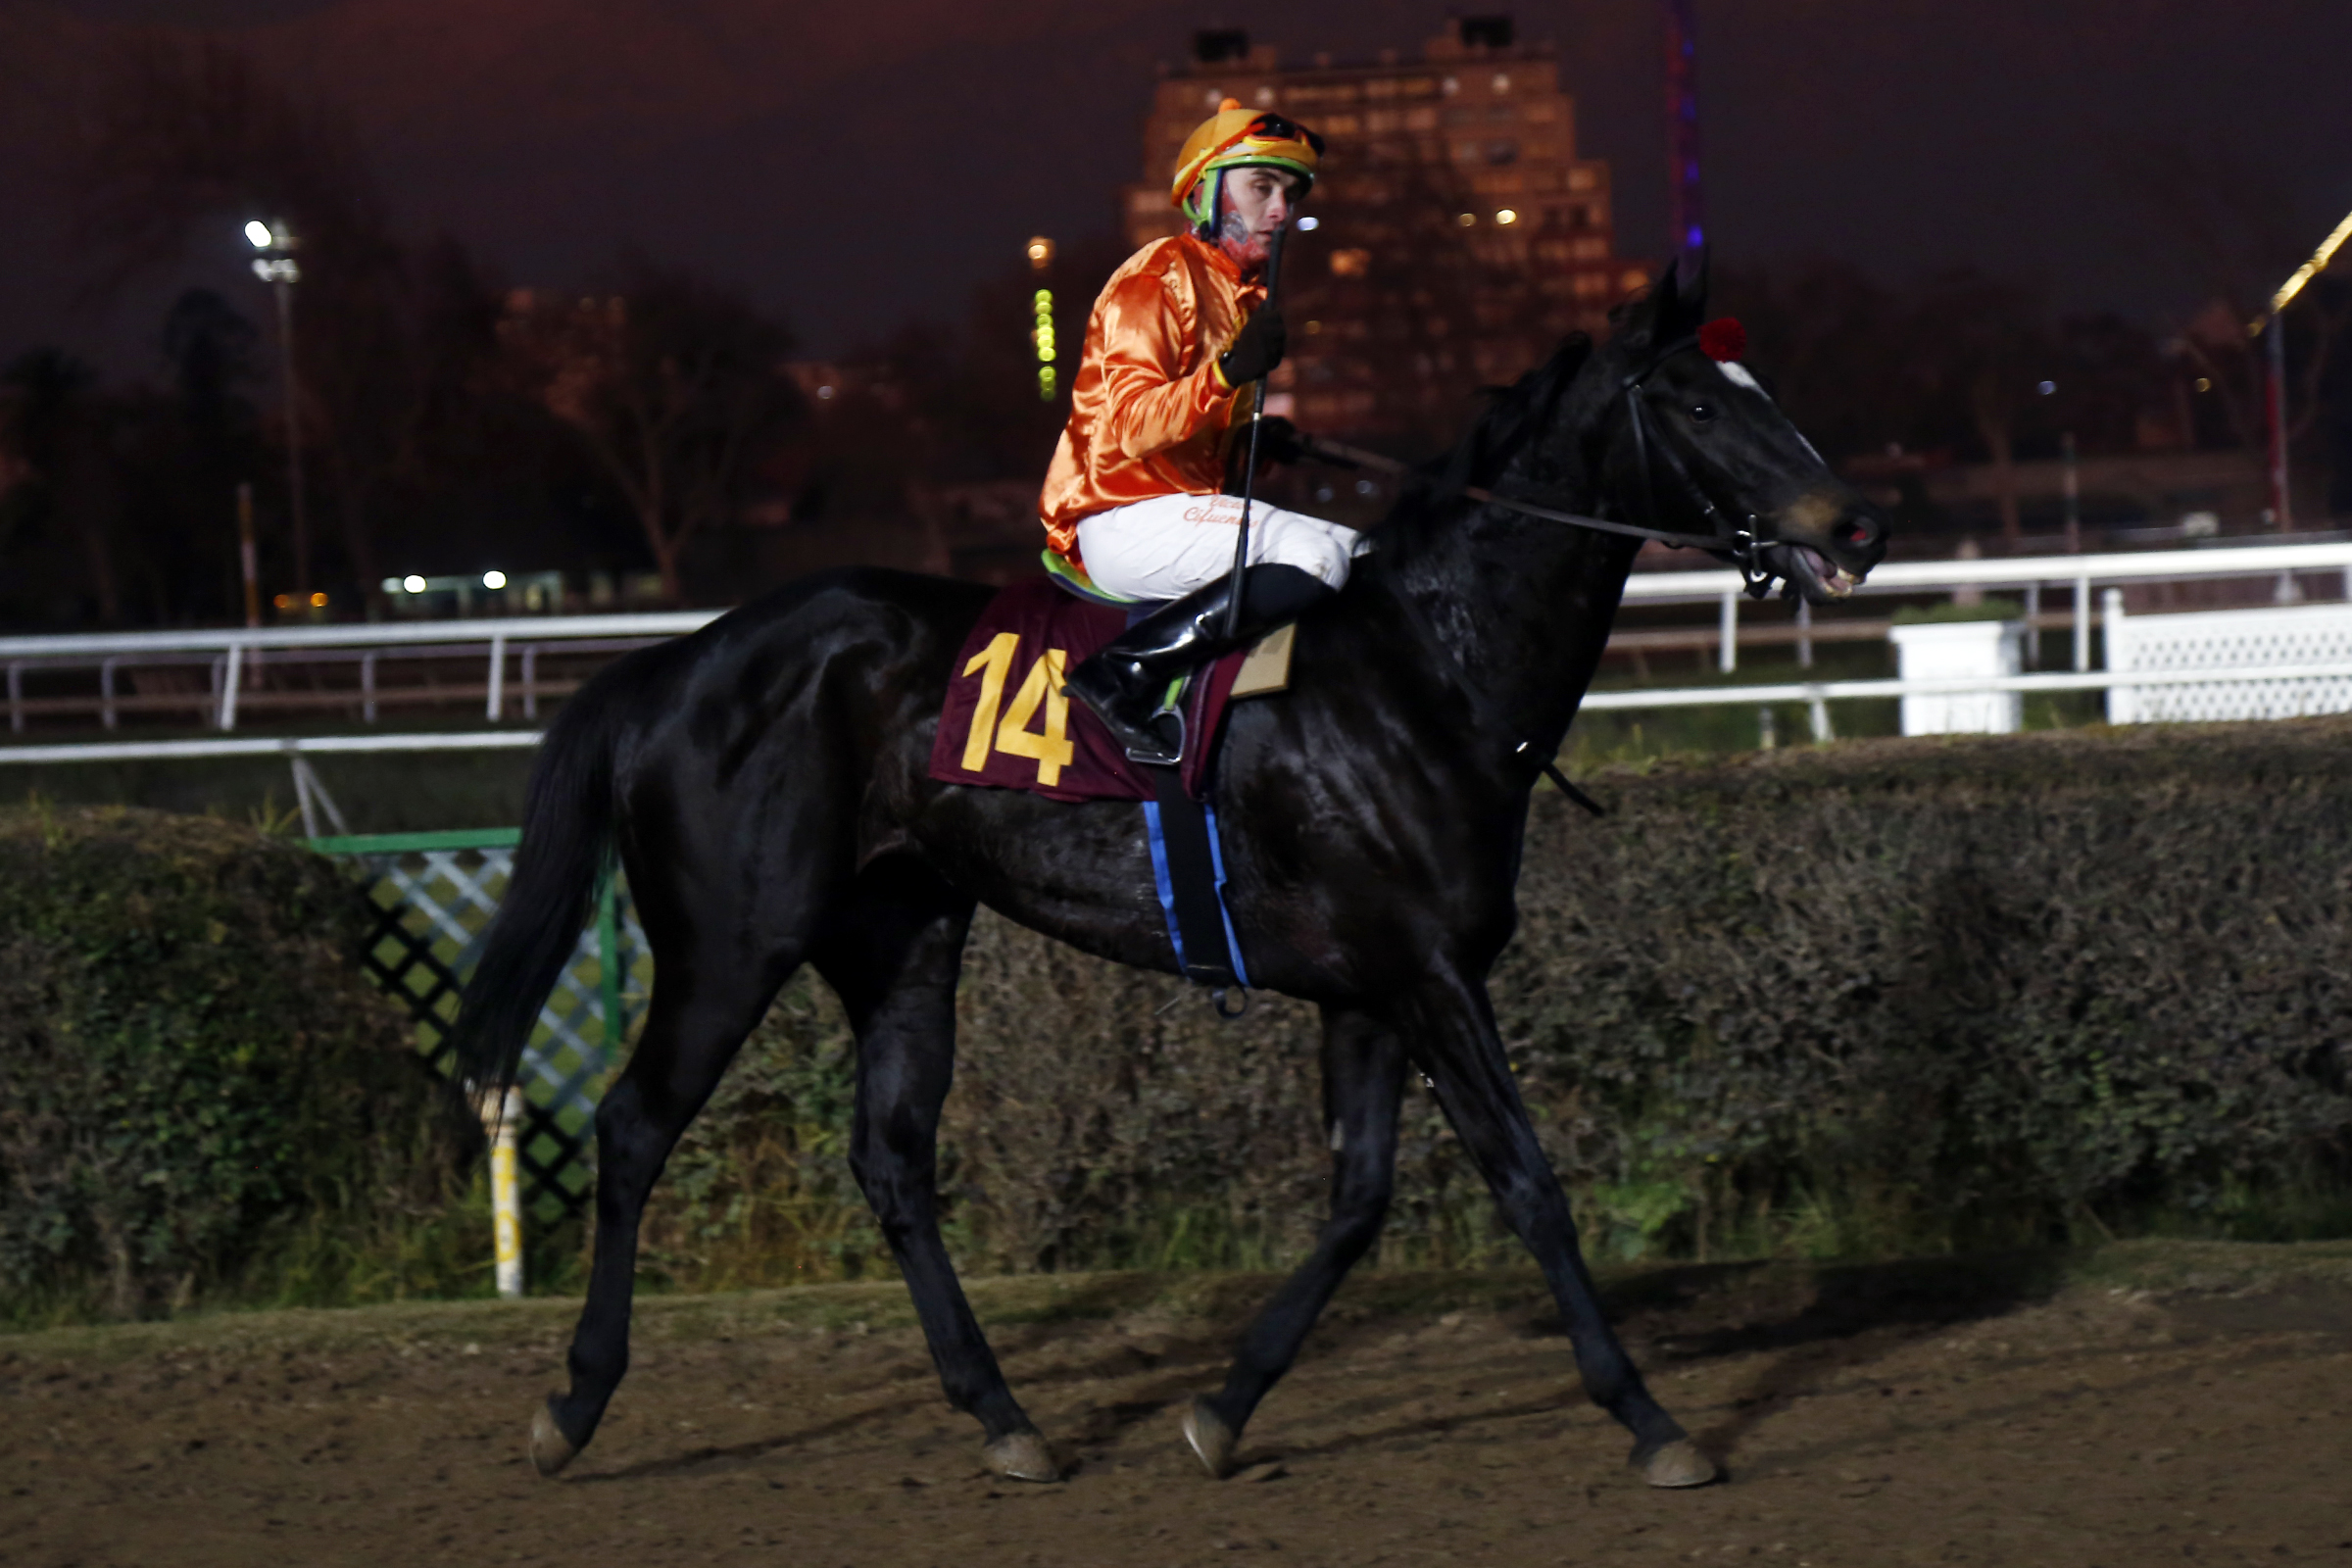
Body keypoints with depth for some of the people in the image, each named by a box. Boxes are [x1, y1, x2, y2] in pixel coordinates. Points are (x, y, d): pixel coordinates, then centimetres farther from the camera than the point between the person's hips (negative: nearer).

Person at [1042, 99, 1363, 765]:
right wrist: (1226, 372, -36)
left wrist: (1261, 438, 10)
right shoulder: (1160, 278, -9)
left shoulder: (1246, 294, 21)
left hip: (1186, 504, 10)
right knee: (1319, 554, -26)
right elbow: (1133, 427, -21)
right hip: (1123, 520, -10)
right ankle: (1124, 675, -27)